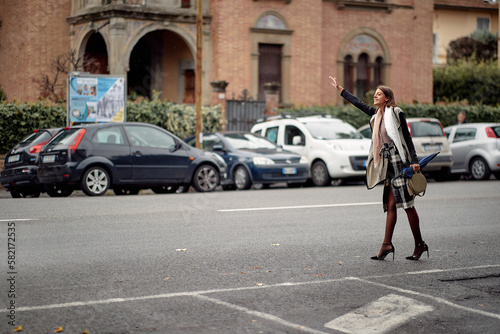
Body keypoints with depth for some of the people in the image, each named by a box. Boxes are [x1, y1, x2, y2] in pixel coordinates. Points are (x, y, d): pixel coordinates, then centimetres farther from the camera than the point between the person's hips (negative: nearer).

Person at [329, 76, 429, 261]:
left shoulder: (396, 113, -4)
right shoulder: (376, 114, 15)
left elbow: (407, 138, -6)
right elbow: (358, 103, 26)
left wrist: (414, 161, -13)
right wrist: (340, 89, 31)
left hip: (400, 161, -7)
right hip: (388, 164, 7)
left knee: (407, 204, -7)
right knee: (391, 205, 3)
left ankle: (419, 244, -2)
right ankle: (387, 244, -1)